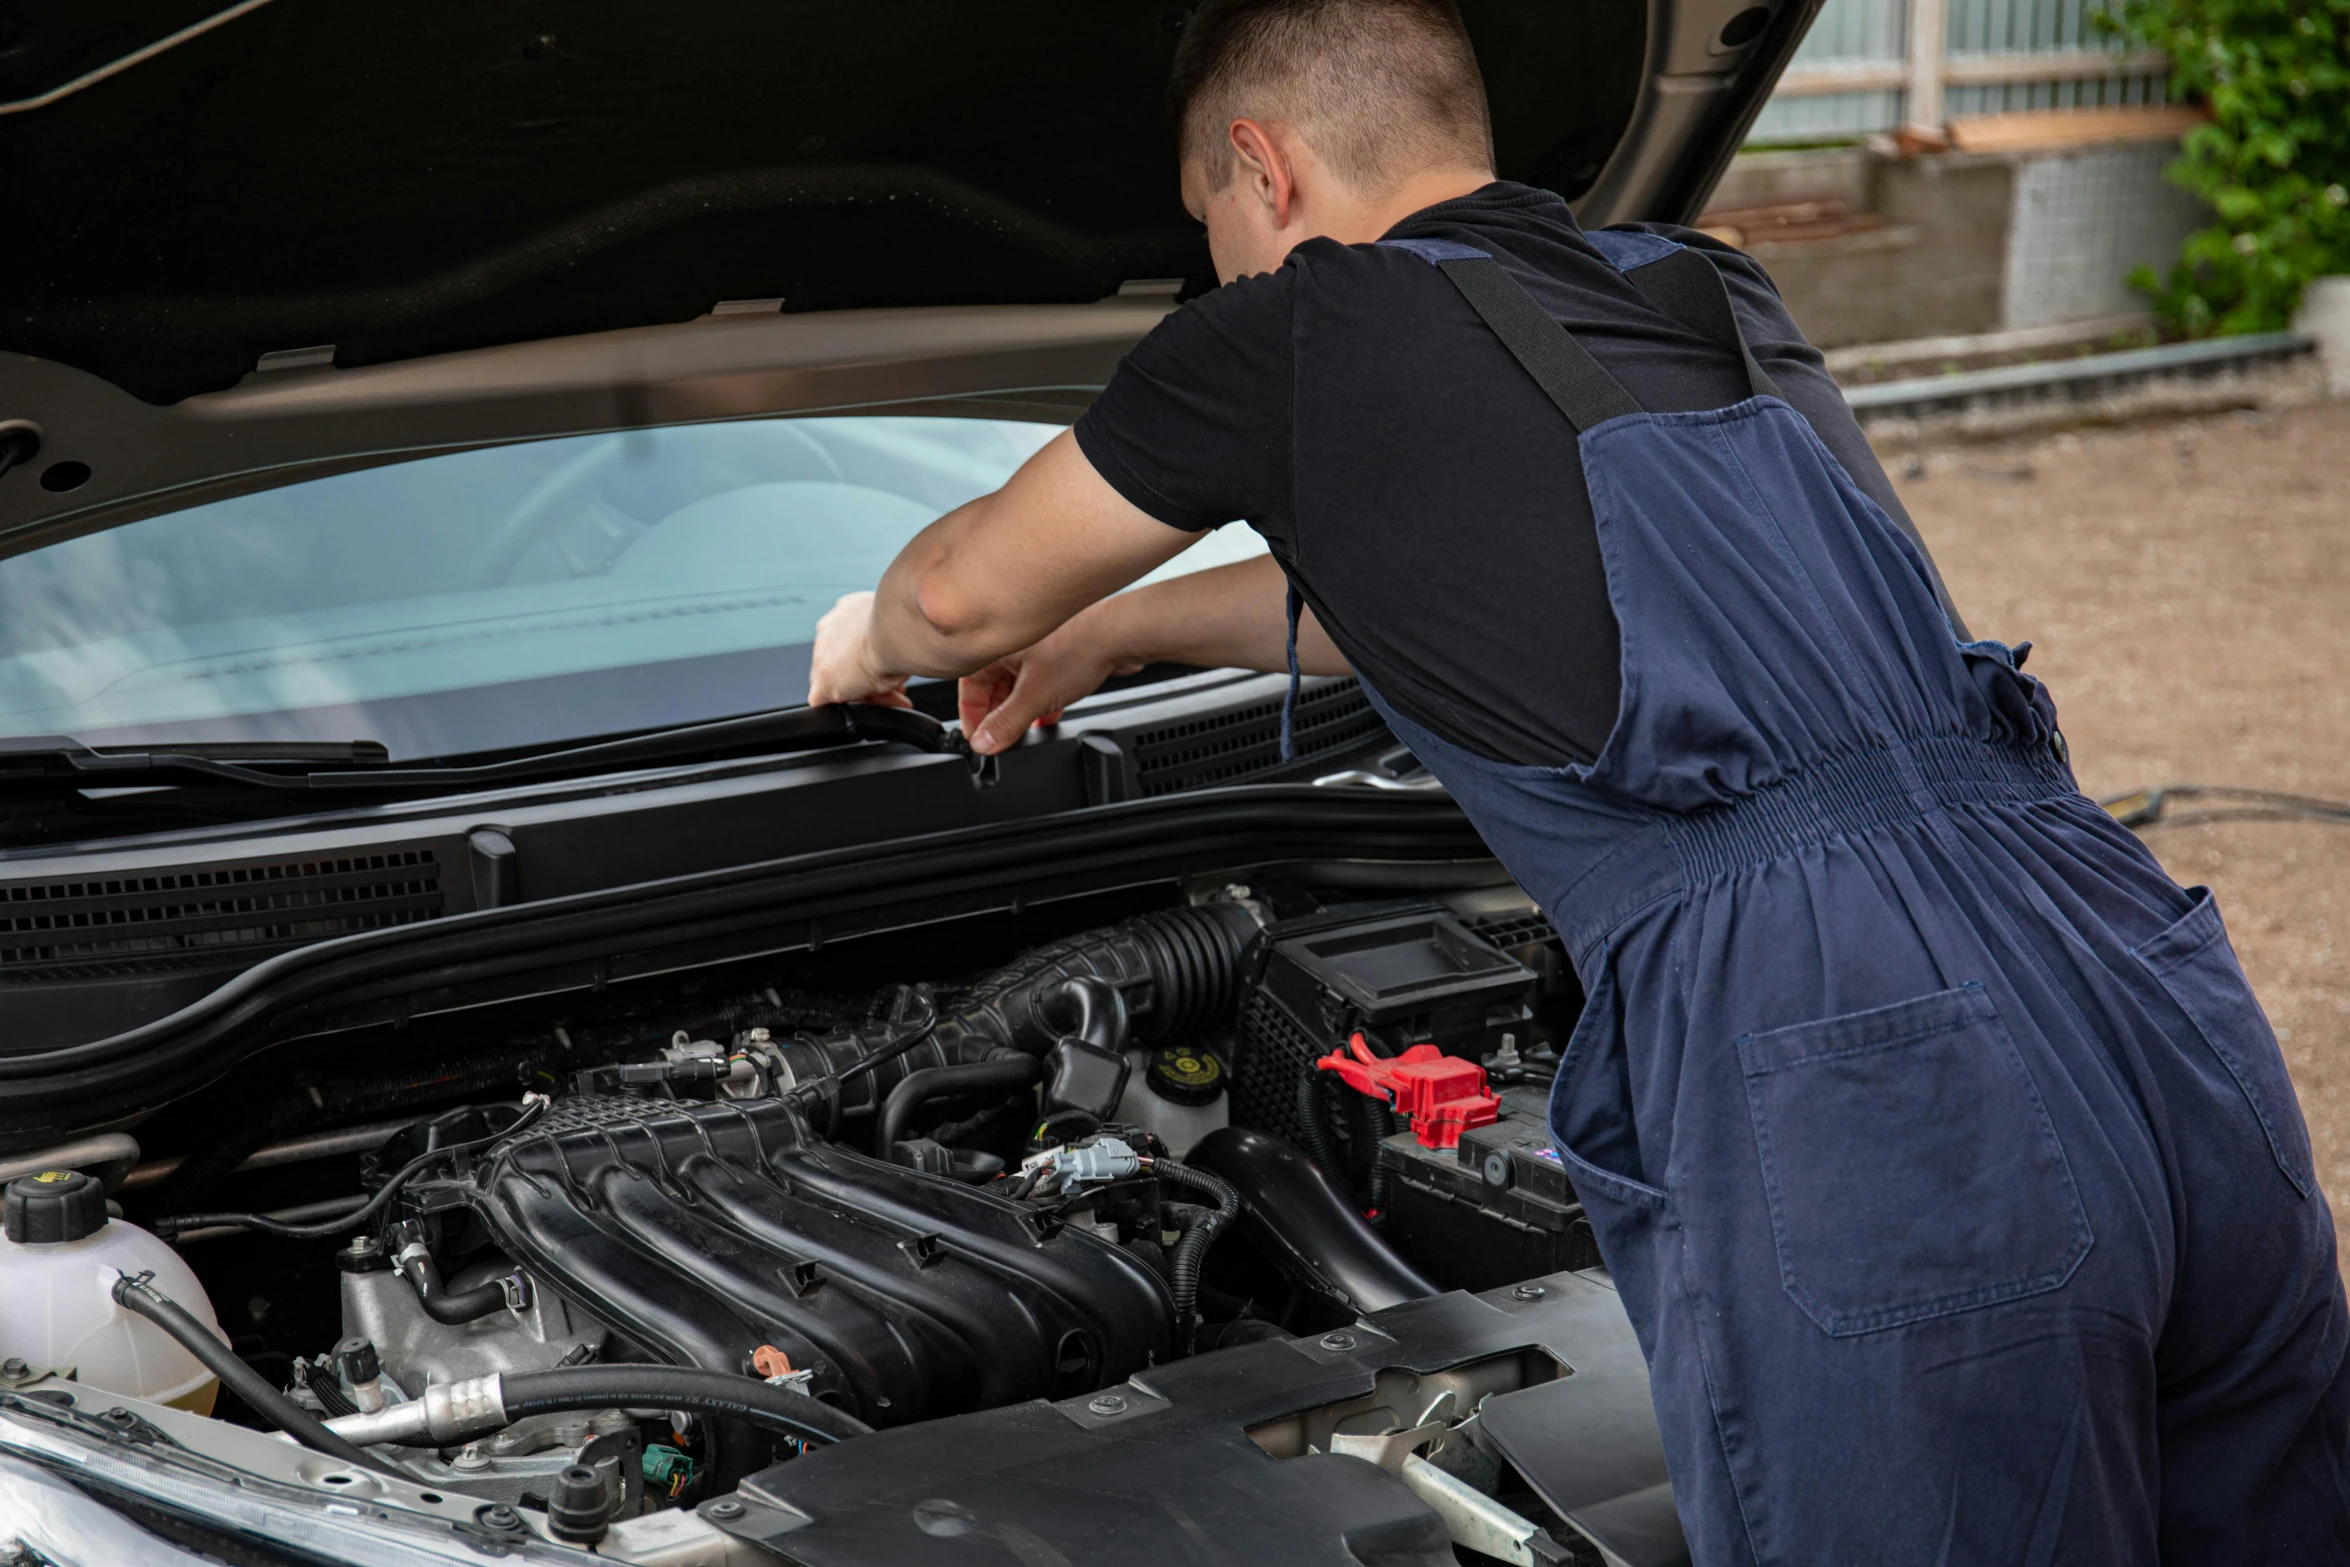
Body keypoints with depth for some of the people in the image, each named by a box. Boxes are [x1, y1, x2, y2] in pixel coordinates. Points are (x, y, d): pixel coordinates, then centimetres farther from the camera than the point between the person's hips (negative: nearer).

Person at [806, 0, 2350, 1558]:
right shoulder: (1716, 295, 27)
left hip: (1863, 1119, -7)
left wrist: (873, 640, 48)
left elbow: (966, 593, 24)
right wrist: (1115, 632, 55)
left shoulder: (1294, 332, 8)